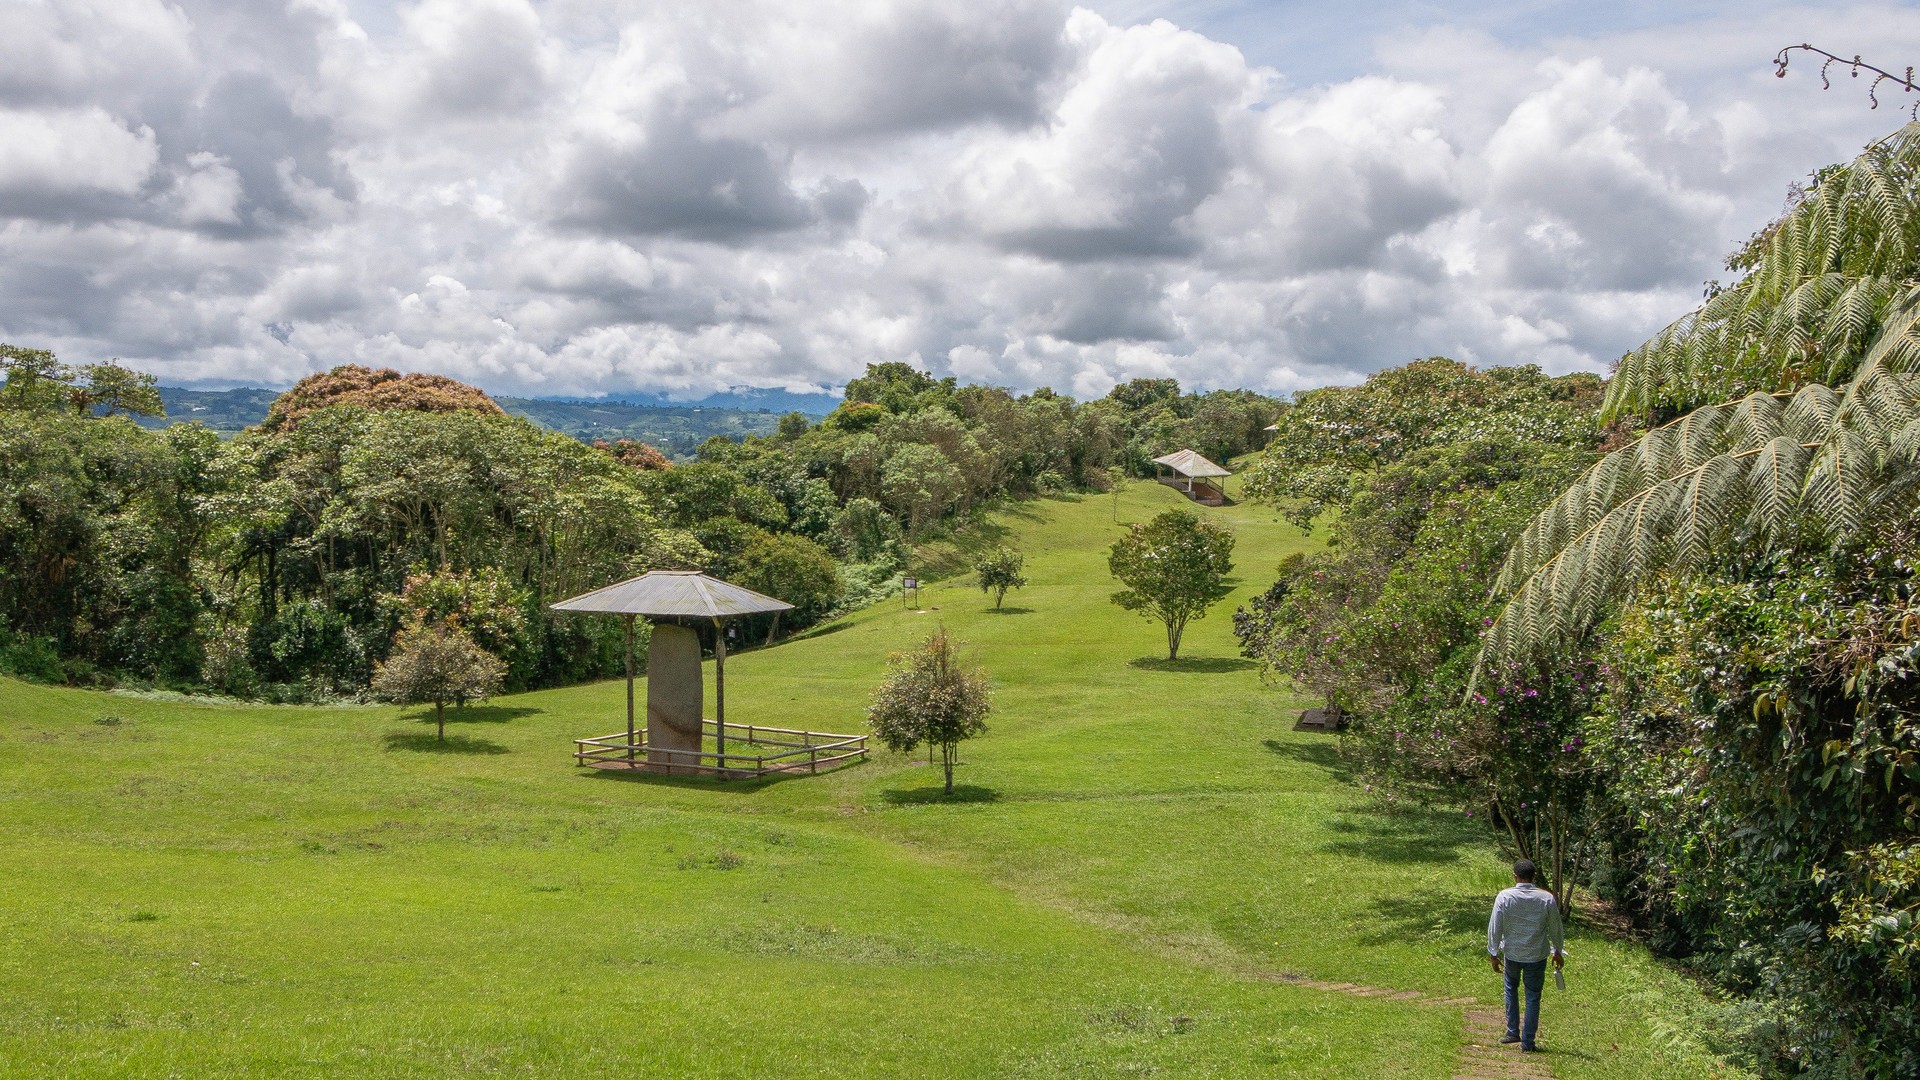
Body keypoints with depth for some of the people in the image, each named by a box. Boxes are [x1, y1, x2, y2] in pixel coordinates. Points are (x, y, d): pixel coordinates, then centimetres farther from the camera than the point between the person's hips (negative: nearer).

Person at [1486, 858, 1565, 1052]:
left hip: (1512, 954, 0)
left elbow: (1495, 928, -10)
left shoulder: (1504, 897, -13)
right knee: (1533, 997, 10)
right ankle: (1527, 1042, 13)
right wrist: (1558, 952, 16)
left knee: (1511, 987, 25)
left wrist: (1494, 954, 1)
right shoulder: (1547, 899, -10)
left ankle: (1512, 1032, 26)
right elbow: (1556, 929, 1)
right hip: (1537, 956, 0)